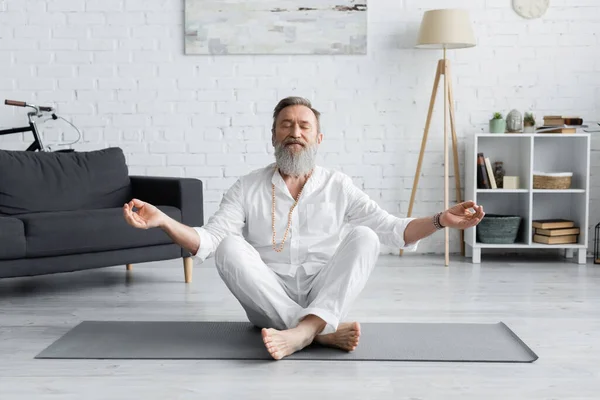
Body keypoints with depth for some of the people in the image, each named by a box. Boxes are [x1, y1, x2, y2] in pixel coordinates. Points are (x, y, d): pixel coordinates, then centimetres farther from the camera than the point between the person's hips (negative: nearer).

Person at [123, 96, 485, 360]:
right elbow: (206, 241, -5)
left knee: (363, 237, -23)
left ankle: (303, 332, -42)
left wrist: (440, 220, -18)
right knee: (230, 247, -26)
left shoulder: (339, 186, 6)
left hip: (327, 299, 1)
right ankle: (321, 333, -31)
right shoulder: (247, 188, 4)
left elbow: (393, 230, -1)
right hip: (269, 306, 0)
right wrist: (163, 221, -24)